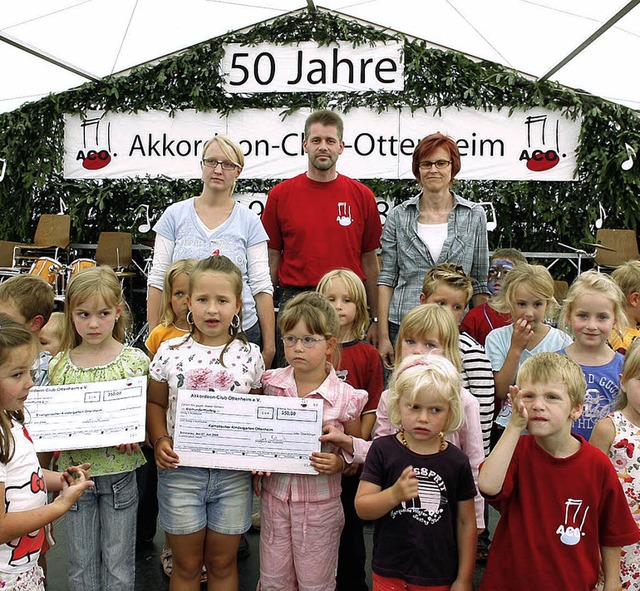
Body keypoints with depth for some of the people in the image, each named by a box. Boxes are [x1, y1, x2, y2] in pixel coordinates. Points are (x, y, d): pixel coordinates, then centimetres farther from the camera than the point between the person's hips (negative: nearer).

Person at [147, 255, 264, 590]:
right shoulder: (170, 352, -3)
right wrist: (160, 439, -9)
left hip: (233, 473, 0)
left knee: (222, 562, 16)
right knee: (186, 564, 15)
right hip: (180, 470, 0)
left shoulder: (249, 356, -2)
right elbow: (155, 403, 7)